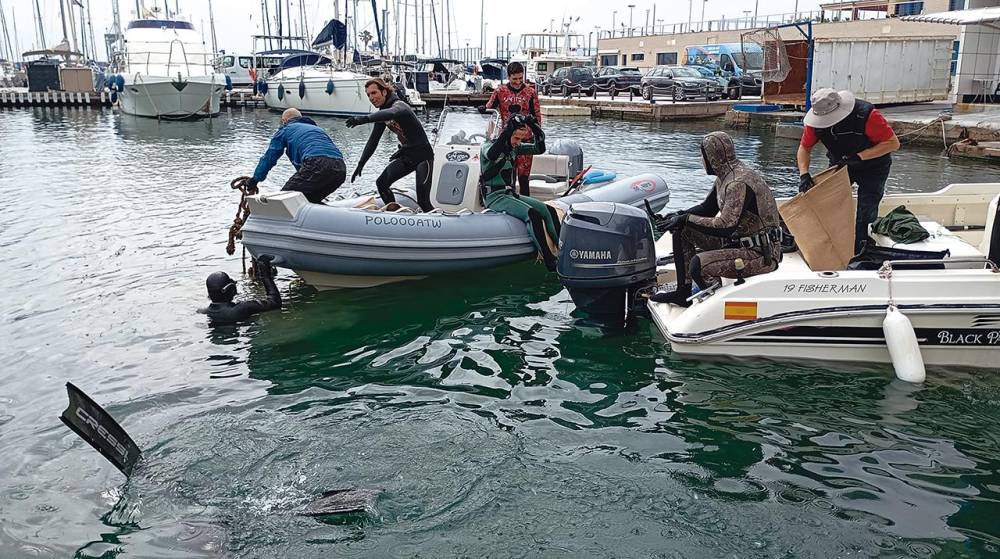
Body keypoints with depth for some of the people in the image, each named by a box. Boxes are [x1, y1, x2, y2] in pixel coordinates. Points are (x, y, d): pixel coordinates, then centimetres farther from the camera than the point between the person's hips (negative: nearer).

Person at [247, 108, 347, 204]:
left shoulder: (286, 129, 23)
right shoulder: (317, 129, 40)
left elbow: (269, 156, 22)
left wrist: (254, 180, 33)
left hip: (316, 164, -6)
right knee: (312, 201, 24)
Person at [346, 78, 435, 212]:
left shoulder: (399, 105, -21)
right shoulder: (382, 112, 6)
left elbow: (391, 113, -47)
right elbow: (373, 140, 13)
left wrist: (364, 118, -62)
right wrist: (360, 164, 9)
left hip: (423, 156, -9)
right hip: (406, 155, 9)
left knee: (423, 200, -15)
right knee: (381, 183, 5)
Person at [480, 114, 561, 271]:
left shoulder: (515, 147, 12)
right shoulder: (487, 147, -8)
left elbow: (539, 149, 5)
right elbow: (492, 155, -34)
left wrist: (535, 128, -9)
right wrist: (508, 130, -35)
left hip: (511, 194, 8)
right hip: (494, 197, -8)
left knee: (549, 211, -10)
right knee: (532, 214, -29)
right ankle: (550, 262, -28)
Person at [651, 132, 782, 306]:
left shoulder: (739, 183, -24)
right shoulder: (725, 176, 7)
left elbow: (726, 227, -31)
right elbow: (707, 208, 18)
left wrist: (687, 218, -22)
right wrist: (679, 215, 0)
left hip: (760, 253, -10)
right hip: (739, 241, 10)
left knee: (699, 265, -29)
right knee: (682, 230, 9)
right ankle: (683, 292, 13)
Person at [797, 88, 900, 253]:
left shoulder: (866, 114, -34)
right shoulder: (817, 120, -21)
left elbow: (893, 143, -28)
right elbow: (804, 148, -9)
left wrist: (858, 156, -36)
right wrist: (804, 174, -26)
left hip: (872, 167, -4)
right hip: (839, 164, 4)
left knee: (865, 215, -10)